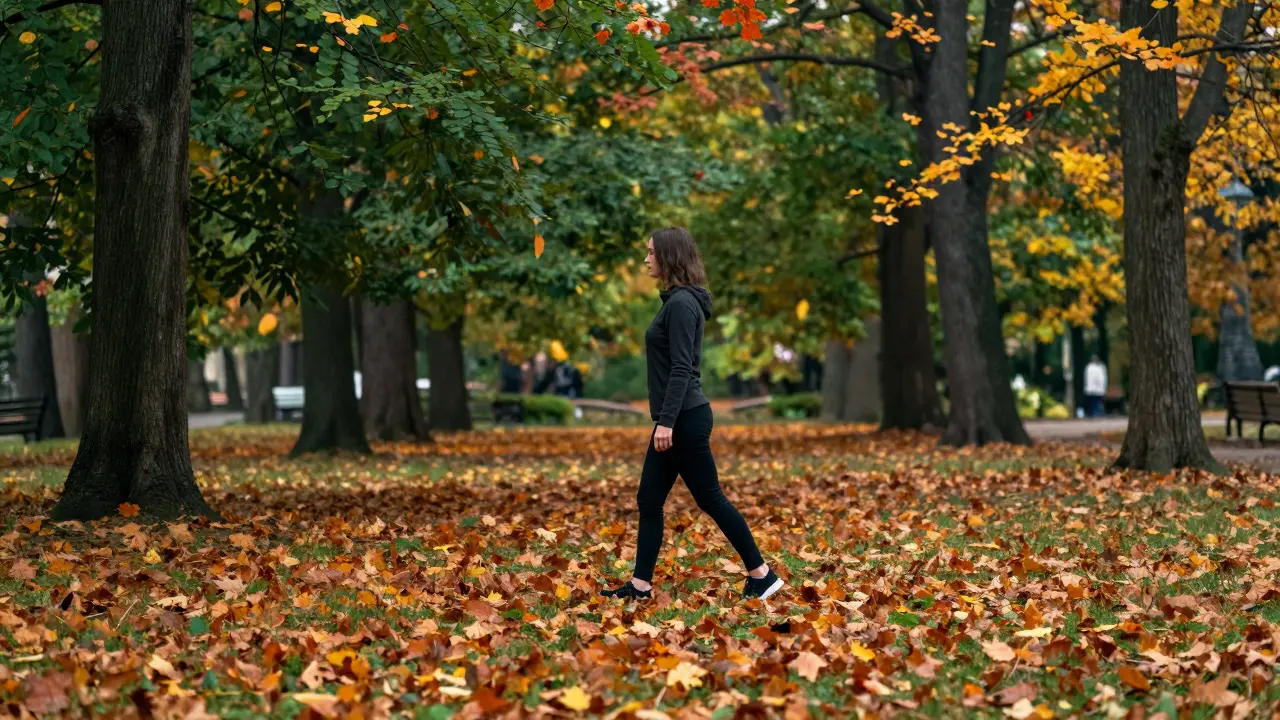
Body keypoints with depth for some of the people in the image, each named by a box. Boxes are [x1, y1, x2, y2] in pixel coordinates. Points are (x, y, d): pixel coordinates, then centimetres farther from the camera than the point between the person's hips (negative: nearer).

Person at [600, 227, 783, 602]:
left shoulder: (682, 303, -16)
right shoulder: (676, 300, 13)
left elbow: (682, 369, -21)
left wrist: (667, 422, -24)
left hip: (686, 419, -10)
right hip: (676, 420, 10)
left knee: (710, 499, -2)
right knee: (649, 500, 9)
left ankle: (761, 575, 6)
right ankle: (640, 584, 13)